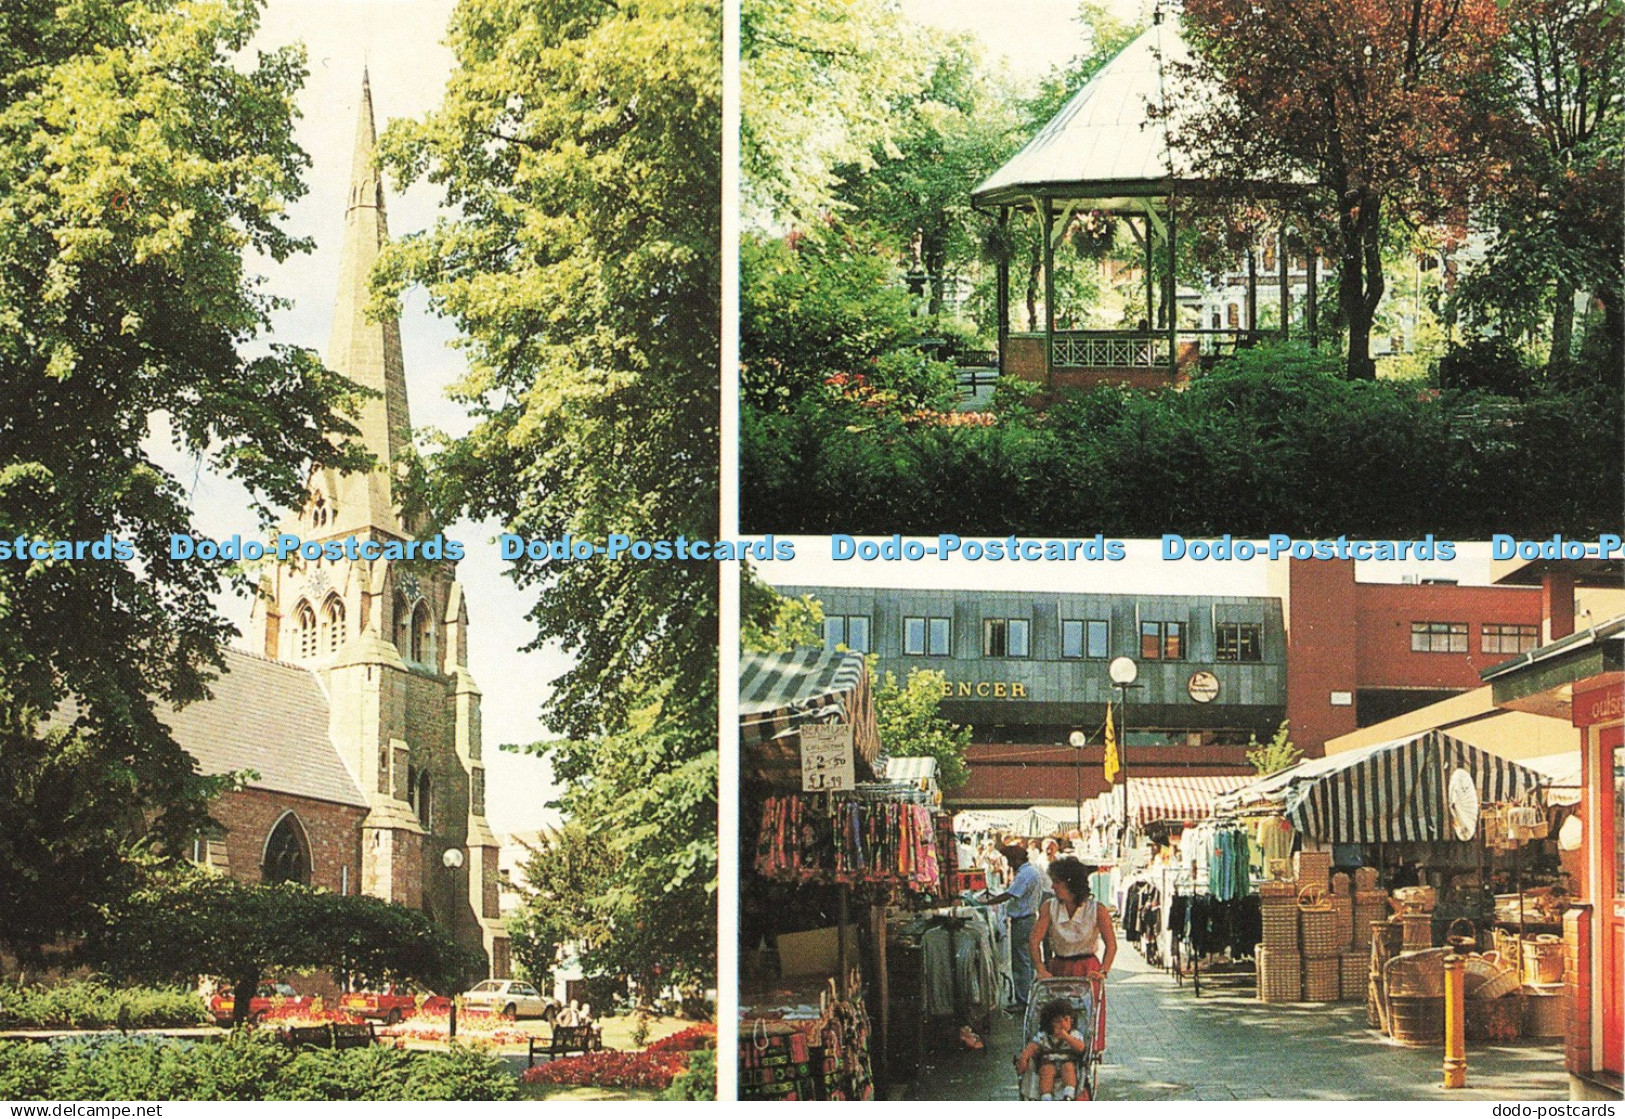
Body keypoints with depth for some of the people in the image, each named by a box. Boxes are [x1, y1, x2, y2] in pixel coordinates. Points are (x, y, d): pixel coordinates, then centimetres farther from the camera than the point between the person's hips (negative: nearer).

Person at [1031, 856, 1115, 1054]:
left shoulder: (1096, 910, -8)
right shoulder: (1049, 908, -2)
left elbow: (1111, 945, -5)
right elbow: (1034, 942, -6)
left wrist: (1103, 971, -18)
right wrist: (1041, 969, -20)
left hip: (1088, 969, -2)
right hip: (1058, 968, 2)